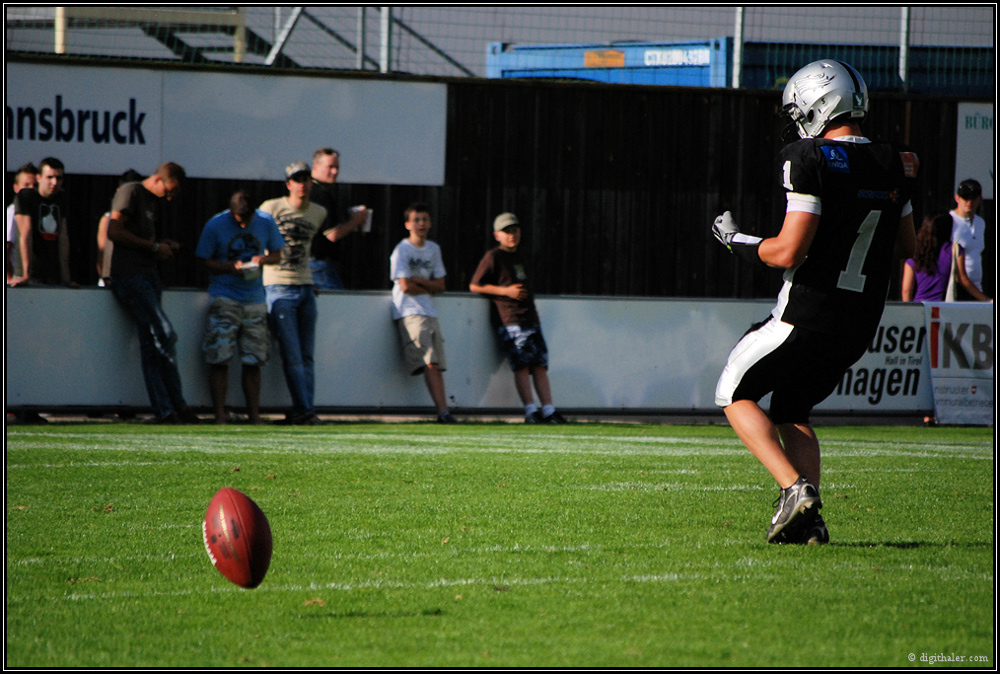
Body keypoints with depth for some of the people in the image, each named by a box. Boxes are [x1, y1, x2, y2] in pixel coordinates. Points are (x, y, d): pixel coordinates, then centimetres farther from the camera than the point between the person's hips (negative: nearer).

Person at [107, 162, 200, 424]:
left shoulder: (153, 201, 24)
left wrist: (164, 246, 13)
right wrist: (154, 247, -10)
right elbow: (114, 232, -14)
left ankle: (164, 412, -1)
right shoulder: (130, 192, -3)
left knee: (151, 345, 3)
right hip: (129, 275, -9)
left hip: (149, 275, 9)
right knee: (165, 335, -16)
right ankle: (177, 406, -8)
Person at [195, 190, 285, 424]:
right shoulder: (215, 226, -6)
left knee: (253, 361, 3)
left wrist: (262, 259, -10)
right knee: (219, 360, -10)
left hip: (254, 298, 3)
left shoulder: (266, 222, 2)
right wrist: (232, 266, -17)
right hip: (224, 297, -3)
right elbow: (205, 260, -1)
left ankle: (254, 416, 10)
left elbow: (277, 254, 12)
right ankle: (220, 416, -7)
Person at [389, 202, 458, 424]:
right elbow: (405, 286, -11)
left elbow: (440, 286, 12)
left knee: (437, 365, -3)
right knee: (430, 363, -18)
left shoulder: (433, 249, 17)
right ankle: (443, 412, -26)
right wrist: (429, 288, 3)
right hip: (409, 313, -7)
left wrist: (420, 281, -6)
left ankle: (444, 412, -8)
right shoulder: (402, 250, -2)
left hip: (429, 313, 7)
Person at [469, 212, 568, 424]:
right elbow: (474, 286, -5)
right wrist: (505, 291, -12)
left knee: (540, 365, -1)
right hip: (509, 321, -7)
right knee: (522, 365, -15)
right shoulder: (493, 257, -1)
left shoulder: (517, 258, 23)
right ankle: (530, 410, -17)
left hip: (531, 317, 7)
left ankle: (549, 410, -4)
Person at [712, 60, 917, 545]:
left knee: (735, 395, 12)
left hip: (806, 317, -7)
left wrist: (737, 242, -4)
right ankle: (808, 519, 7)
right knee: (792, 410, 23)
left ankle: (795, 488, -7)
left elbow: (788, 253, -20)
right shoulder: (894, 166, 5)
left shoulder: (810, 160, -17)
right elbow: (906, 246, 16)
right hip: (861, 323, 7)